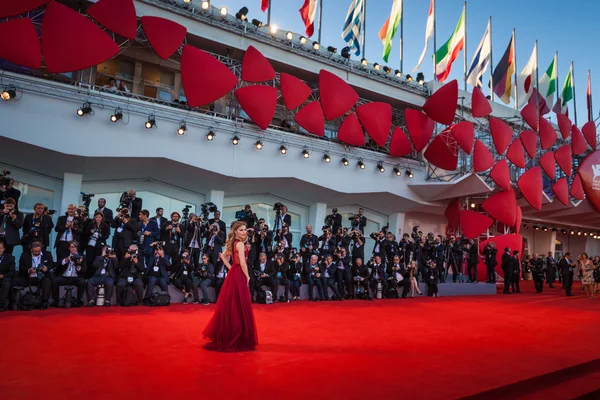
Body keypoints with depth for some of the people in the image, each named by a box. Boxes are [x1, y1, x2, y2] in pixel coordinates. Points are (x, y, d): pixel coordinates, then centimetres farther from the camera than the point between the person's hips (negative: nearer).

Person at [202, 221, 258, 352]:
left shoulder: (232, 243, 12)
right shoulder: (240, 244, -15)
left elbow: (223, 256, 22)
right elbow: (242, 263, -20)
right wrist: (247, 277, -8)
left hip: (233, 275, 9)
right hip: (239, 276, -9)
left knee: (231, 306, 15)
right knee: (239, 308, -2)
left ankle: (225, 337, 25)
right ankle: (237, 340, 6)